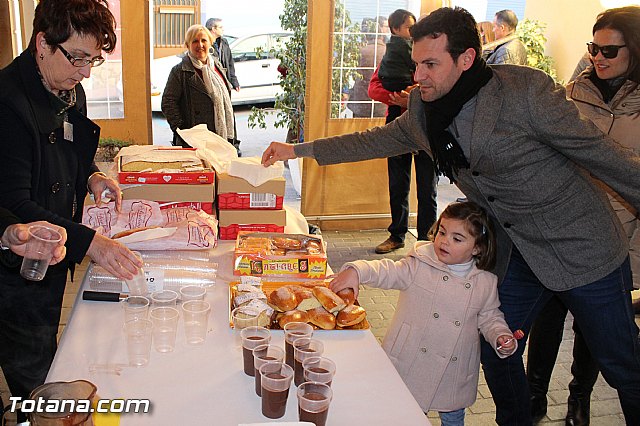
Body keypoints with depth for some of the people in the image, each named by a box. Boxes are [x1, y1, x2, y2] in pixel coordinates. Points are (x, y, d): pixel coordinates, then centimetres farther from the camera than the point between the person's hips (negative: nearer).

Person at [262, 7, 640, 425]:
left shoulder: (526, 90, -24)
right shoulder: (424, 108, -5)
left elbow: (601, 152, -16)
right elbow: (379, 140, 10)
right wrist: (299, 149, 9)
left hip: (585, 249, -5)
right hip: (518, 256, 6)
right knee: (495, 349, 14)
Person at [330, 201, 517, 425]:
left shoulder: (486, 283, -2)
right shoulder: (419, 266, -11)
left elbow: (490, 318, 10)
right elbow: (388, 272, -22)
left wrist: (502, 337, -9)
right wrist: (357, 271, -39)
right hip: (411, 367, -2)